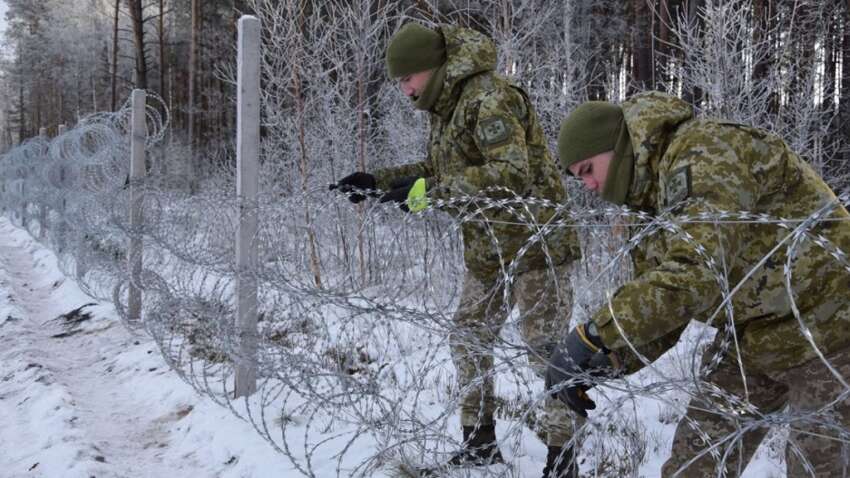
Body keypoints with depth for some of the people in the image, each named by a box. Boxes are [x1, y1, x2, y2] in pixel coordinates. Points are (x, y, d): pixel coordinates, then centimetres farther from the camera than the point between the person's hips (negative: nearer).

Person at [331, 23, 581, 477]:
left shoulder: (489, 98, -20)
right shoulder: (445, 106, 10)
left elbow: (512, 174, -31)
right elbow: (436, 169, 21)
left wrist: (428, 192, -33)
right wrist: (377, 181, 8)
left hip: (534, 238, -10)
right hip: (486, 247, 10)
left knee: (544, 345, -3)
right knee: (467, 338, 12)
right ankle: (479, 441, 24)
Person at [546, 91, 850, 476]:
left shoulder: (703, 155, -23)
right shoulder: (652, 198, 6)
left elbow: (693, 274, -37)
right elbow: (657, 304, 6)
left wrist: (591, 338, -37)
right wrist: (606, 360, -13)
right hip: (754, 337, 9)